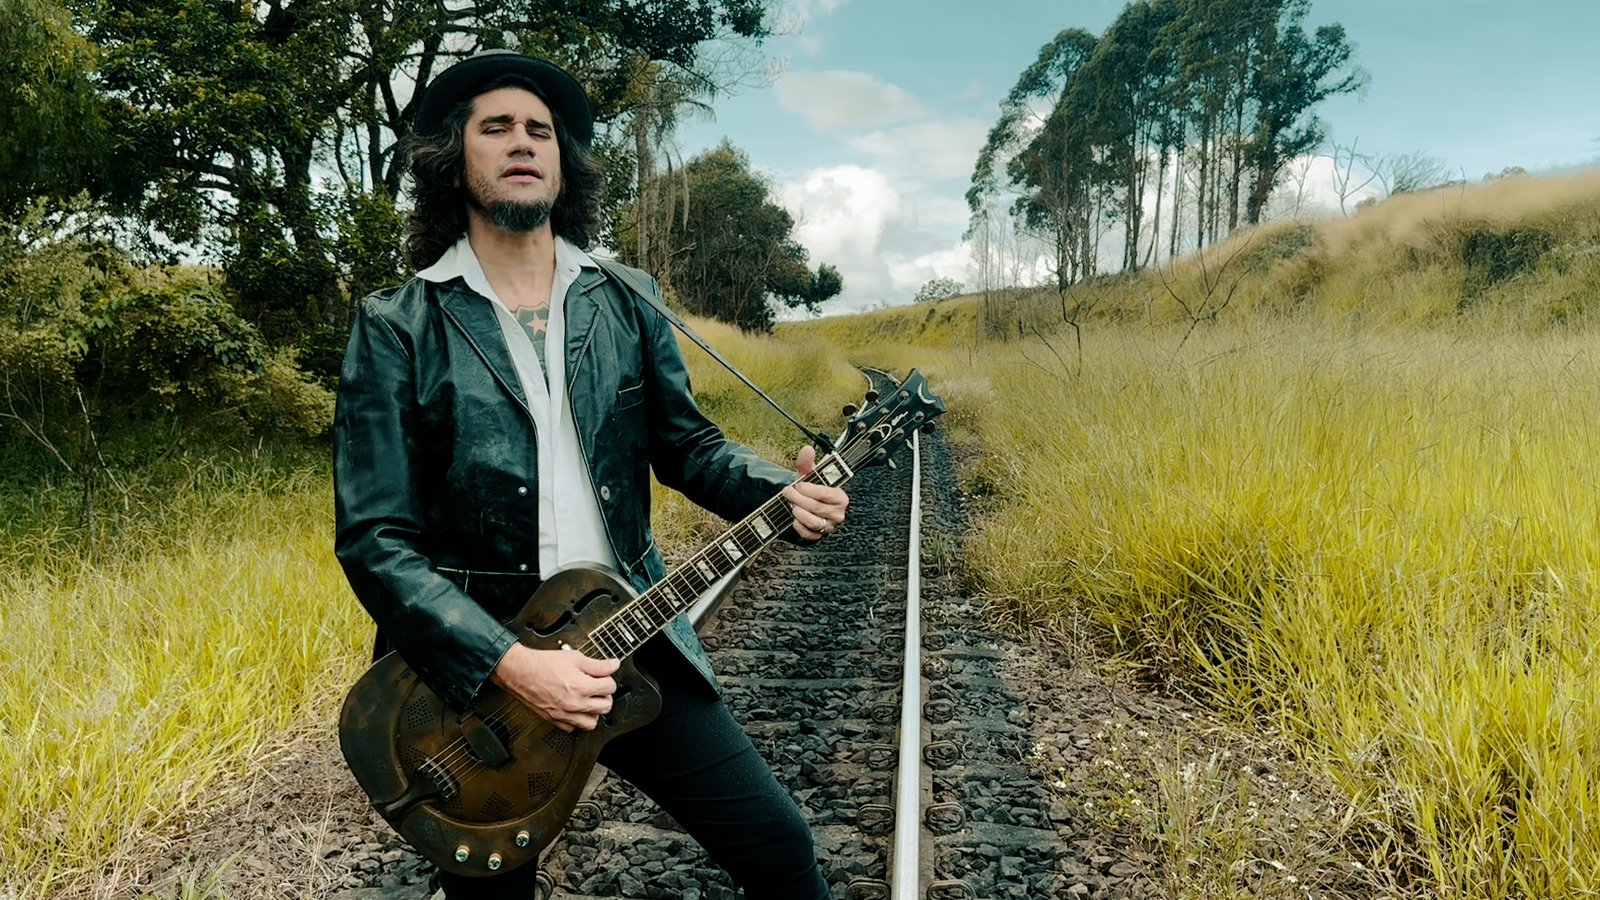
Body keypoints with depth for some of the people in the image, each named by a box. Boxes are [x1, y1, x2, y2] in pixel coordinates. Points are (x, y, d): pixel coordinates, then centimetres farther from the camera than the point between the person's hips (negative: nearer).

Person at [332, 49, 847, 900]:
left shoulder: (624, 302, 4)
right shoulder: (396, 326, -7)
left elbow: (685, 444, 12)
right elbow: (373, 540, -12)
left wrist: (781, 490, -8)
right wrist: (510, 665, -22)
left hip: (631, 637, 3)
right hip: (475, 665, -2)